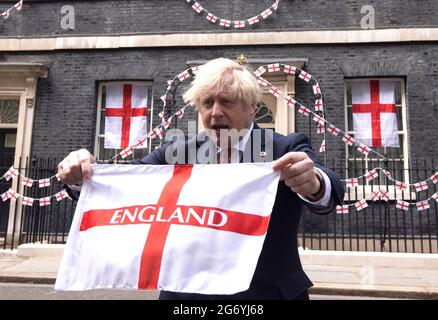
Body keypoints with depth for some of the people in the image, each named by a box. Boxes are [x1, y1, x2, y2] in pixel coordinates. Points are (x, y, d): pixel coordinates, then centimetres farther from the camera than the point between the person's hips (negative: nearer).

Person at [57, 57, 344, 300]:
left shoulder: (286, 150, -9)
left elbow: (331, 190, -25)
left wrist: (314, 184, -47)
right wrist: (82, 171, -27)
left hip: (268, 292, -1)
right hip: (186, 290, 2)